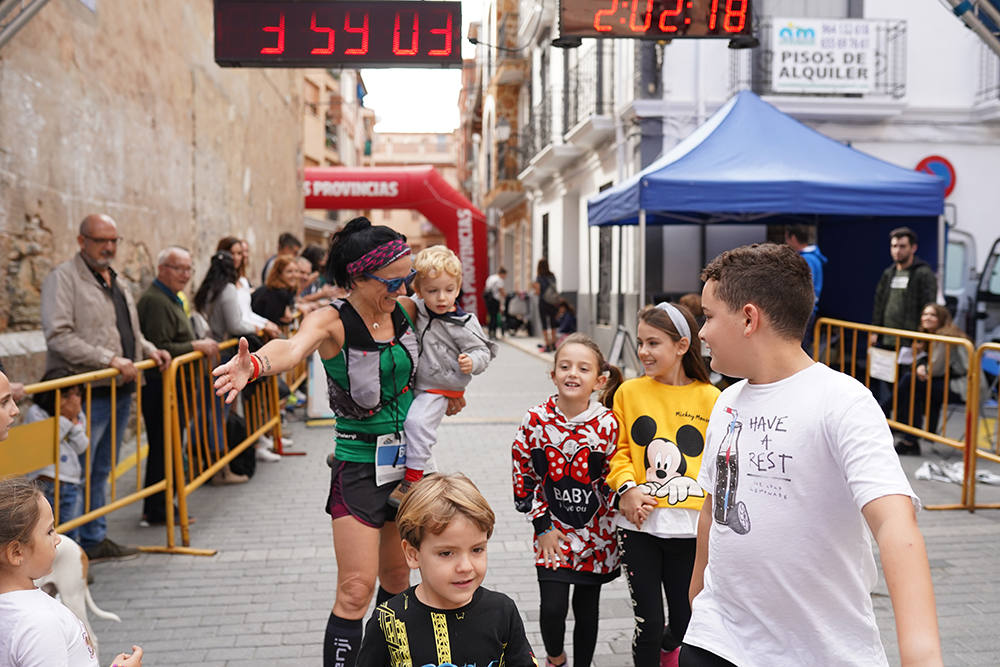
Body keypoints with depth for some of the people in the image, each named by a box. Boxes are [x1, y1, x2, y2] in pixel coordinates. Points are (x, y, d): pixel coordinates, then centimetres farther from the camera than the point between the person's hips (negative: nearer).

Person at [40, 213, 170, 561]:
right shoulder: (63, 278, -8)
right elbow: (58, 335, -19)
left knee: (101, 471, 16)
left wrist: (150, 350, 10)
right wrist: (110, 359, -22)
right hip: (86, 393, -8)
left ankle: (95, 539, 26)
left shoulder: (116, 282, 19)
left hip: (120, 390, 8)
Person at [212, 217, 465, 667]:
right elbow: (294, 347, -41)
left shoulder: (406, 309, -1)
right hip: (359, 465, -5)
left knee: (396, 573, 19)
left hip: (407, 459, 6)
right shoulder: (331, 321, -18)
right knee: (356, 589, -8)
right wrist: (254, 364, -63)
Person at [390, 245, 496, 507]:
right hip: (412, 384, 7)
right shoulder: (417, 307, -1)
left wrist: (472, 362, -28)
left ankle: (412, 478, -17)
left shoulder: (463, 324, -16)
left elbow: (483, 350, -9)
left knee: (418, 421, -26)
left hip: (441, 387, -7)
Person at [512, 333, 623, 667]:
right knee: (552, 608, -4)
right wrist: (542, 526, -3)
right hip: (553, 532, 0)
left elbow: (613, 483, -2)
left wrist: (620, 535, -4)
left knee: (587, 610, 12)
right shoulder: (535, 420, -9)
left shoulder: (608, 424, -10)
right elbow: (523, 477, -1)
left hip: (595, 533, 0)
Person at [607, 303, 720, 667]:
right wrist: (627, 488, -10)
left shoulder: (710, 398, -3)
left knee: (686, 623, 13)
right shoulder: (629, 393, 1)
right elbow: (618, 450, 6)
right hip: (639, 526, 0)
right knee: (648, 626, 4)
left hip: (690, 527, 0)